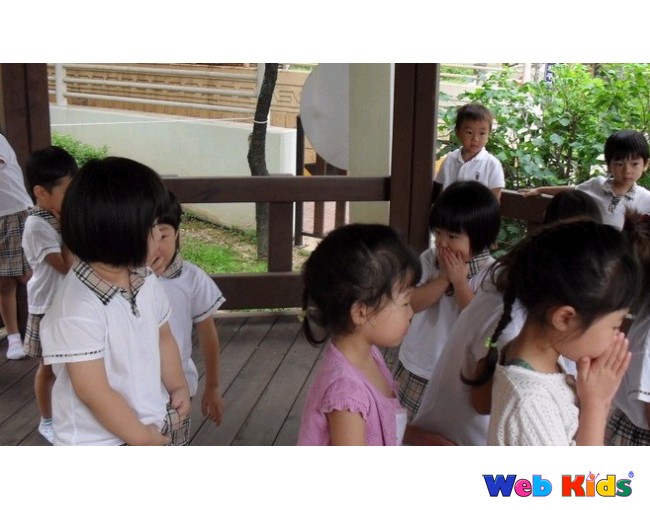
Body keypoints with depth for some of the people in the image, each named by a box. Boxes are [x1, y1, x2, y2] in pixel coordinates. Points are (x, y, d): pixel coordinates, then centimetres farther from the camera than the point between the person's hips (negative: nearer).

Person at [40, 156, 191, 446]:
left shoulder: (145, 280, -4)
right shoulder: (78, 309, -30)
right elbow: (93, 392, -26)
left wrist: (178, 387, 2)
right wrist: (140, 437, -16)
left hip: (154, 425, 8)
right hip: (98, 443, -8)